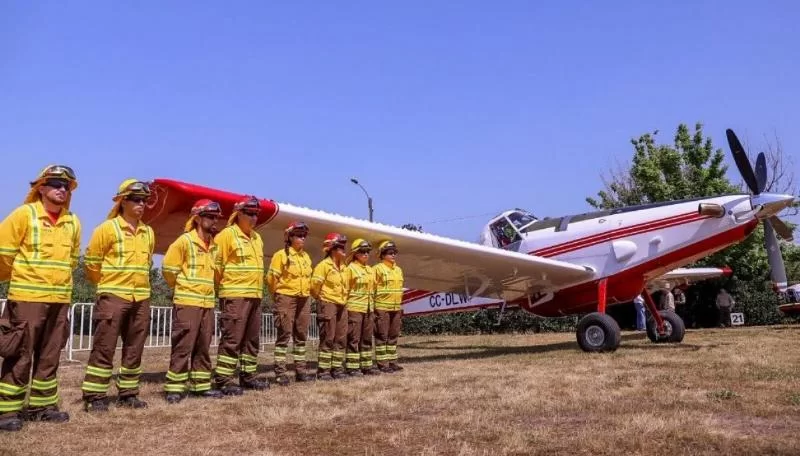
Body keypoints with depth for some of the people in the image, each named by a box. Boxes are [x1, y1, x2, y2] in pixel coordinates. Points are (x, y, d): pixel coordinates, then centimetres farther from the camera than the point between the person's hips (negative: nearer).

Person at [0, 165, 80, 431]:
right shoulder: (25, 214, -7)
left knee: (49, 356, 11)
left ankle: (41, 405, 21)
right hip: (27, 297, -5)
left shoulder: (73, 222, 9)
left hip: (60, 299, 6)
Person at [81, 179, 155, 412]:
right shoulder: (107, 228, -6)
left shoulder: (148, 232, 12)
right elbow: (91, 261, -2)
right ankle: (95, 396, 4)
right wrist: (106, 283, 7)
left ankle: (128, 394, 18)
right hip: (113, 296, -6)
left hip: (141, 298, 6)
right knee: (104, 347, -4)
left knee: (134, 348, 9)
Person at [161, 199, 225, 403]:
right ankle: (174, 388, 0)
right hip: (187, 302, -7)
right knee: (183, 346, -6)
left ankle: (201, 385, 18)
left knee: (203, 346, 11)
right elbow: (168, 268, -7)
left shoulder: (213, 245, 13)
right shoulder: (185, 240, -8)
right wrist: (182, 287, 4)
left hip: (208, 303, 7)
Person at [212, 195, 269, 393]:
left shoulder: (257, 238, 17)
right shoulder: (227, 234, -8)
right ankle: (223, 380, -2)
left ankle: (248, 376, 22)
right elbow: (216, 263, -11)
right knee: (231, 338, -8)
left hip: (255, 296, 8)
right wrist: (223, 285, -3)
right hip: (234, 296, -8)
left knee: (252, 339, 12)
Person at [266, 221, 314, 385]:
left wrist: (307, 293, 16)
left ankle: (300, 370, 16)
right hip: (286, 298, -7)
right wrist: (278, 295, 2)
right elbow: (271, 278, -8)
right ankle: (280, 373, -3)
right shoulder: (281, 255, -7)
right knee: (284, 334, -6)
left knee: (301, 335, 9)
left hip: (304, 299, 7)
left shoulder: (306, 256, 14)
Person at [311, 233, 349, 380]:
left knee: (341, 338, 8)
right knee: (327, 338, -6)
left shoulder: (342, 267, 14)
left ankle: (337, 368, 15)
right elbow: (315, 285, -15)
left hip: (341, 306, 8)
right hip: (328, 304, -8)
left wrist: (343, 299, 15)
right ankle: (323, 370, -1)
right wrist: (321, 298, -3)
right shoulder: (324, 265, -11)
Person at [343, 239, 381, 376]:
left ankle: (366, 365, 17)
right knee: (354, 338, -5)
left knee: (367, 338, 10)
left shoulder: (370, 270, 15)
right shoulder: (350, 268, -6)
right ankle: (351, 367, -1)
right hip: (354, 308, -7)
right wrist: (344, 307, -13)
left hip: (368, 308, 7)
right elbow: (344, 289, -9)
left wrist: (372, 306, 17)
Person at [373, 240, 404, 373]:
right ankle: (382, 363, 1)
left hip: (396, 308, 7)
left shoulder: (398, 270, 16)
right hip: (382, 308, -7)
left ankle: (392, 361, 17)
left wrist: (401, 307, 19)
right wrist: (373, 307, -13)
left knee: (393, 336, 10)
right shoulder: (377, 269, -6)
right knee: (382, 336, -3)